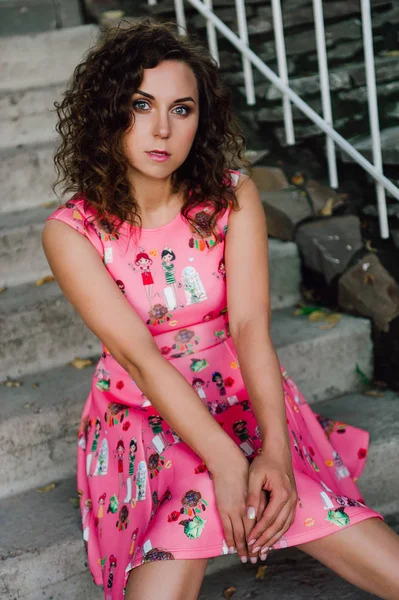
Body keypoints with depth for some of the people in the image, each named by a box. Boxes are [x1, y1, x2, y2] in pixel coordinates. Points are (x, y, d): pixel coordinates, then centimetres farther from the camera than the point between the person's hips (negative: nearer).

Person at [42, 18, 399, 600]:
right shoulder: (72, 233, -11)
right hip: (148, 418, -1)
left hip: (247, 400, 1)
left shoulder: (233, 196, -6)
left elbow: (251, 326, -15)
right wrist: (226, 462, -27)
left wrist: (274, 452, -29)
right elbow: (140, 357, -18)